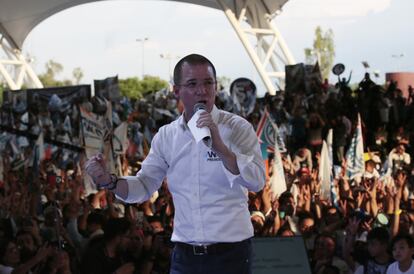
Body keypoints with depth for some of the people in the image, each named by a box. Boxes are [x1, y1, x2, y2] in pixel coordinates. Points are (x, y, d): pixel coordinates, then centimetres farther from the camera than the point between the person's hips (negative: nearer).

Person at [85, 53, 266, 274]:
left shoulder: (238, 128, -6)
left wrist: (220, 147, -28)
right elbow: (144, 186, 9)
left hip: (230, 253, -3)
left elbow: (257, 182, -17)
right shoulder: (166, 136, 6)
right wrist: (108, 181, -9)